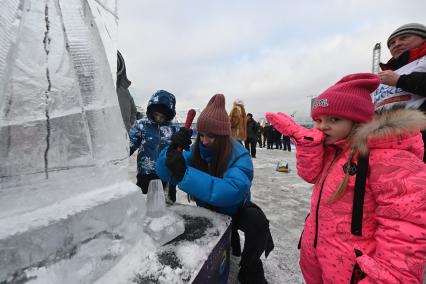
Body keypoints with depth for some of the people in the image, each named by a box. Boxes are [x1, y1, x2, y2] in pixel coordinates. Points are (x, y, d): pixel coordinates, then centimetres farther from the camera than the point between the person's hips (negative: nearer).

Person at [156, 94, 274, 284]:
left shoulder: (239, 156, -30)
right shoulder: (196, 151, -16)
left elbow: (231, 192, -47)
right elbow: (164, 173, -17)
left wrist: (185, 173, -53)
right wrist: (173, 149, -38)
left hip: (235, 210, -4)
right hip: (208, 210, 5)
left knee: (257, 221, -30)